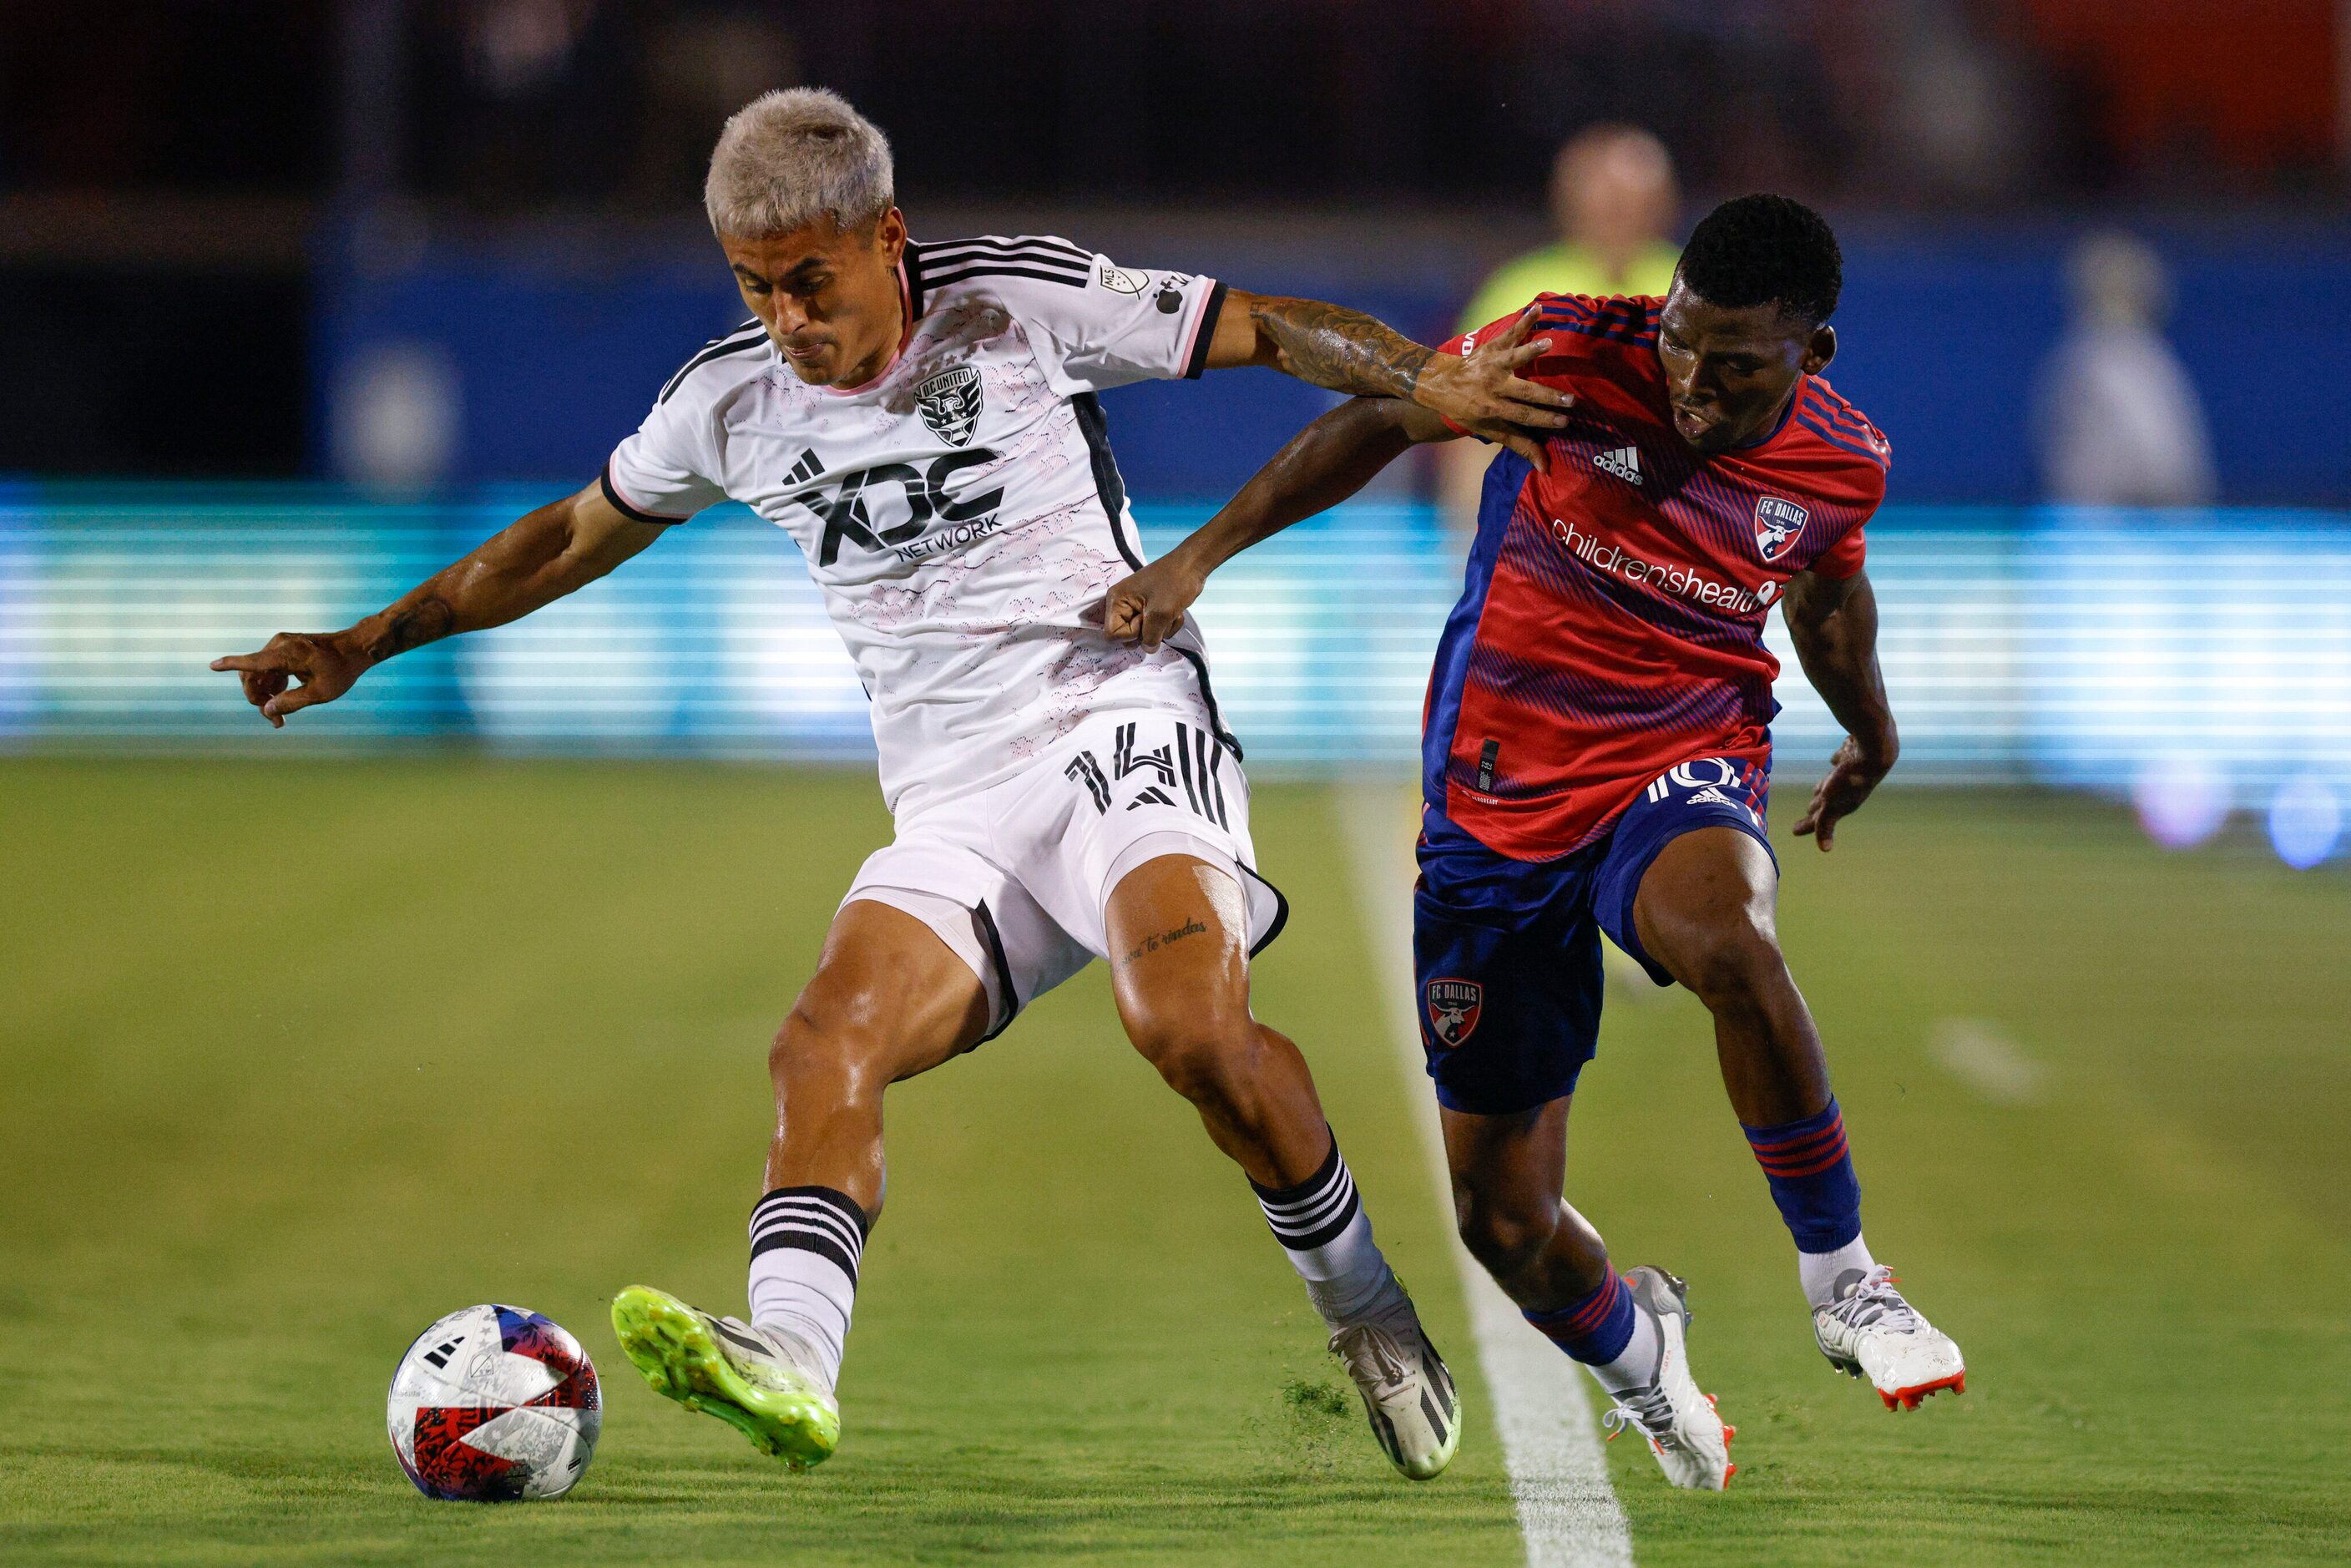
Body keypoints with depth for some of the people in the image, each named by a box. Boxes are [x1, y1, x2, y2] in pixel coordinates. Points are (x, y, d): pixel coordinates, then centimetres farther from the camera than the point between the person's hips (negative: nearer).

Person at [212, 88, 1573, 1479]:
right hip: (953, 809, 5)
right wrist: (369, 643, 25)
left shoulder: (1025, 303, -4)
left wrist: (1430, 381, -19)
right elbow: (575, 538, 24)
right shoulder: (729, 404, 8)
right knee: (828, 1041, -22)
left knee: (1188, 1024, -30)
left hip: (1119, 725, -5)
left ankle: (1362, 1302, -7)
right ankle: (788, 1359, -42)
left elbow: (1266, 330, -1)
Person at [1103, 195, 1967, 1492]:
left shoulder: (1842, 463, -4)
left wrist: (1870, 733, 36)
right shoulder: (1569, 357, -14)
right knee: (1503, 1221, 1)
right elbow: (1378, 421, -3)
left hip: (1682, 765, -1)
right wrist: (1197, 556, -8)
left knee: (1722, 933, -40)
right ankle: (1630, 1347, 38)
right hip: (1497, 808, 1)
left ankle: (1841, 1282, -23)